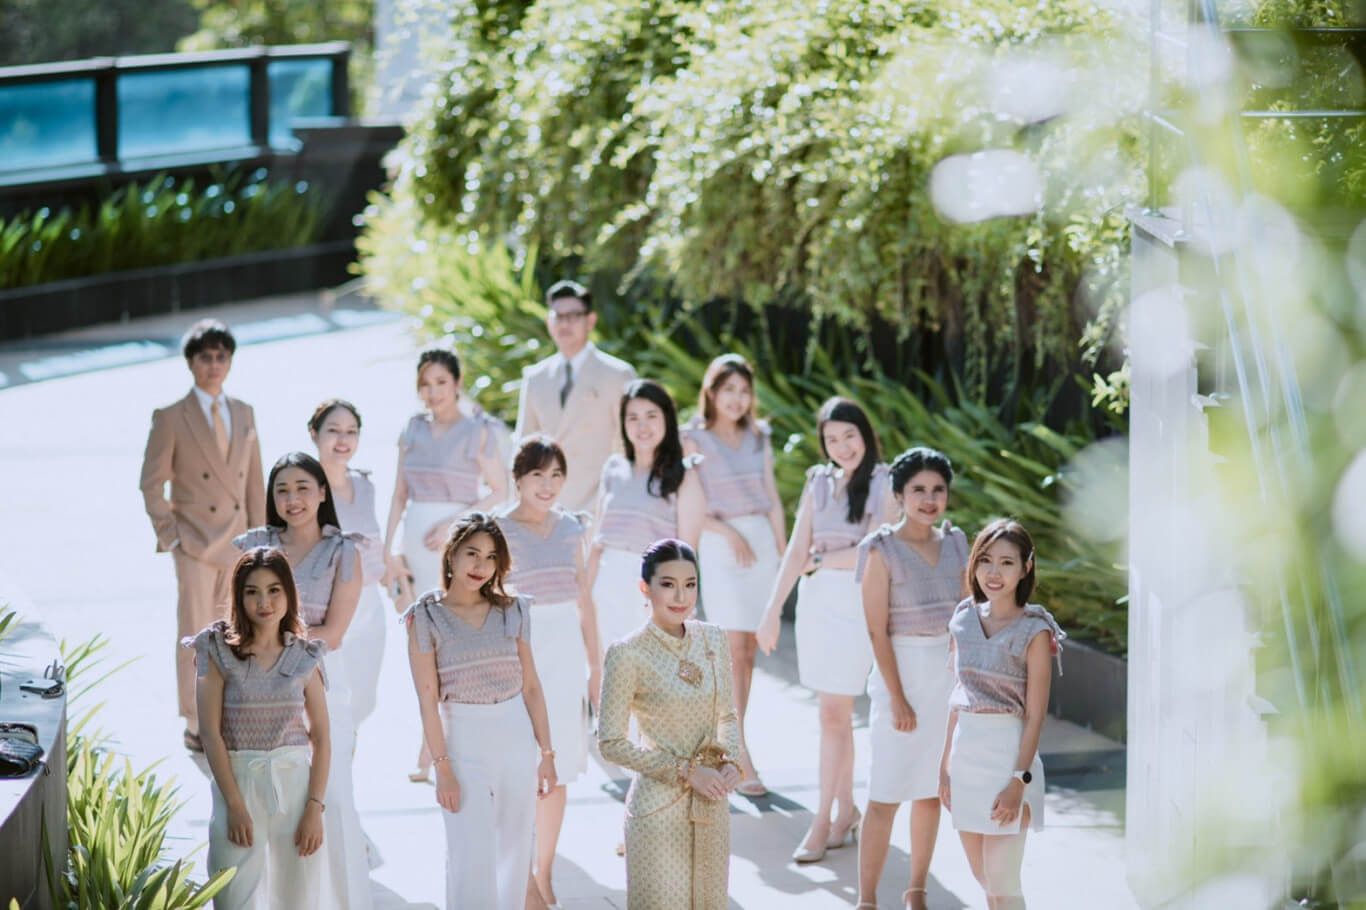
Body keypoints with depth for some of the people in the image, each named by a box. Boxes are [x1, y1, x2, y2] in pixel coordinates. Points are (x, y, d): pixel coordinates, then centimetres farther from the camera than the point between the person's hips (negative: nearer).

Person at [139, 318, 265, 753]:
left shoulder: (244, 414, 10)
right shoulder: (171, 418, -4)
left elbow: (254, 481, 13)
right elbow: (151, 484, -3)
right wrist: (170, 534, -9)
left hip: (236, 542, 4)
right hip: (195, 542, -4)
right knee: (196, 635, -2)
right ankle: (196, 726, 5)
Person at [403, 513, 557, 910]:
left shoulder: (512, 611, 6)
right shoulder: (425, 618, -4)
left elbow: (531, 686, 9)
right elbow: (427, 699, -7)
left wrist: (547, 753, 6)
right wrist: (442, 768, -11)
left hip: (517, 736, 4)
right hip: (463, 742, -4)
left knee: (516, 852, 9)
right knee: (471, 858, -6)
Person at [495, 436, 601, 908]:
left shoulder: (571, 528, 8)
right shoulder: (498, 530, -7)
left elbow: (584, 601, 13)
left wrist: (596, 666, 12)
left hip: (566, 653, 5)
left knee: (558, 768, 9)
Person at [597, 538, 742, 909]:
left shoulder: (713, 640, 3)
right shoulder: (628, 654, -13)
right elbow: (611, 743, -11)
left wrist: (731, 761, -6)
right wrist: (686, 771, -14)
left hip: (711, 803, 5)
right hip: (658, 805, -5)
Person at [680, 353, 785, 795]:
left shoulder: (758, 437, 13)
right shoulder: (695, 439, 0)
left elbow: (773, 499, 14)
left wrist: (783, 552, 8)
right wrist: (729, 533, -13)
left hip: (762, 540, 5)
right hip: (720, 544, -5)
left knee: (748, 648, 4)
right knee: (734, 647, -11)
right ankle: (740, 758, -15)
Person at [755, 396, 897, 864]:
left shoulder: (884, 484, -5)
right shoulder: (818, 482, 10)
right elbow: (796, 551, 8)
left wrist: (819, 561, -3)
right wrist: (772, 610, 2)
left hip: (858, 602, -5)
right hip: (815, 600, 5)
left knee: (834, 712, -6)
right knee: (836, 711, 10)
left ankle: (823, 821, -2)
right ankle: (846, 810, 19)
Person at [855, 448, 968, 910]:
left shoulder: (954, 544, 5)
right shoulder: (882, 551, -10)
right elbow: (877, 630, -11)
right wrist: (897, 698, -15)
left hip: (950, 672, 5)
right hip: (902, 670, -5)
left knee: (932, 789, 11)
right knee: (887, 794, -4)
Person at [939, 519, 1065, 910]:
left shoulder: (1034, 632, -10)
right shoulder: (965, 620, 6)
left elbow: (1034, 715, -11)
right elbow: (958, 699, 12)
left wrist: (1019, 781, -16)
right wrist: (945, 765, 12)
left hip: (1007, 755, -6)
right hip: (966, 753, 6)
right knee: (983, 878, 13)